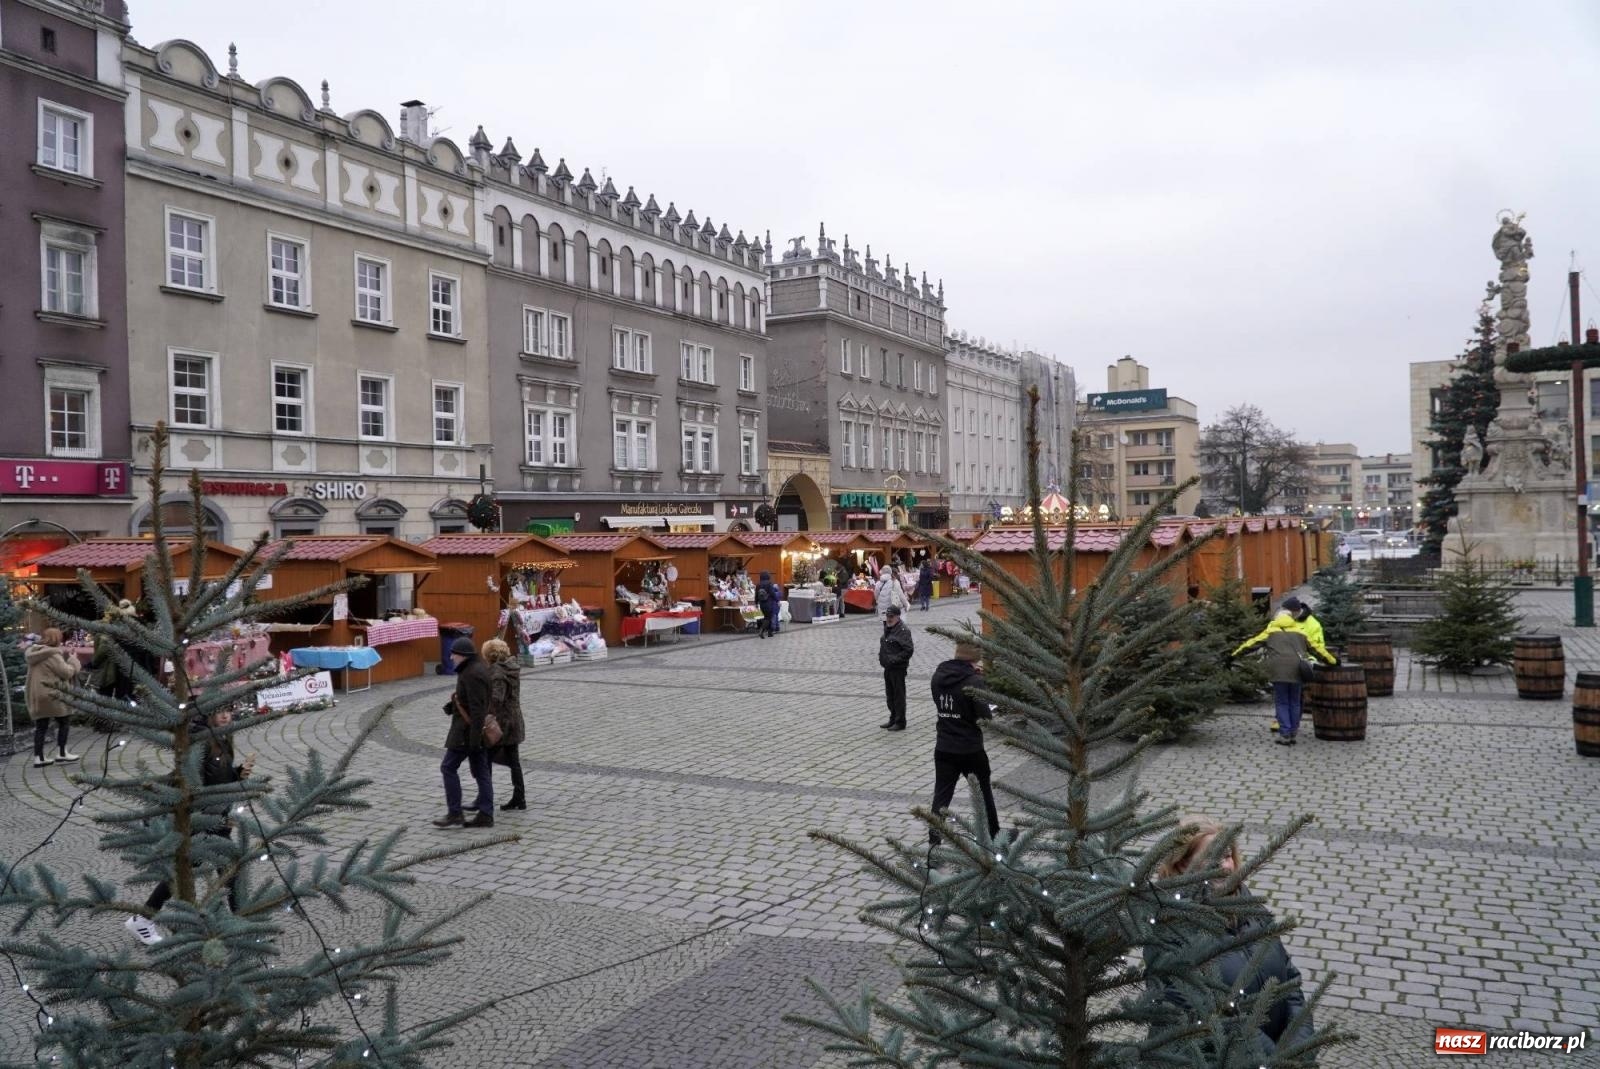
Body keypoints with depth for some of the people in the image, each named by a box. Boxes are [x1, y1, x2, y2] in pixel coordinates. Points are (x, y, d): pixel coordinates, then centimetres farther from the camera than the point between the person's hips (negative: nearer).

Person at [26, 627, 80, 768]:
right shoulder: (52, 655, -15)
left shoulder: (34, 653, 13)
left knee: (40, 726, 9)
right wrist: (73, 660, 0)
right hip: (51, 695, -8)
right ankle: (61, 753, 7)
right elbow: (66, 672, -17)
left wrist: (64, 655, 12)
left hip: (35, 696, 8)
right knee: (63, 722, 6)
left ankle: (38, 757, 7)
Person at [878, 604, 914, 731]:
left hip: (898, 668, -9)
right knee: (890, 695, 17)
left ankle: (900, 722, 6)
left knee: (899, 695, -2)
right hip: (888, 668, 9)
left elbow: (908, 650, -20)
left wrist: (895, 659, -22)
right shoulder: (887, 628, 14)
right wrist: (881, 656, 10)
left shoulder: (903, 631, -15)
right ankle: (893, 719, 29)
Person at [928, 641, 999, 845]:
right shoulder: (974, 681, -19)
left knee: (941, 795, 7)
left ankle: (934, 839, 2)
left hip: (944, 748, 4)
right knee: (983, 792, 16)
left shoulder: (939, 675, -1)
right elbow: (985, 715, -21)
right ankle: (994, 835, 31)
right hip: (971, 750, -4)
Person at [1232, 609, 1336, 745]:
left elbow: (1251, 643, 13)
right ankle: (1292, 734, 16)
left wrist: (1234, 654, 16)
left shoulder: (1270, 632, 17)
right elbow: (1316, 648, 28)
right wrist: (1333, 661, 38)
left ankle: (1285, 735, -1)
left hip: (1279, 671, -2)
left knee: (1282, 703, 5)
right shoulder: (1300, 633, 23)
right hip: (1296, 671, 2)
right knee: (1294, 703, 13)